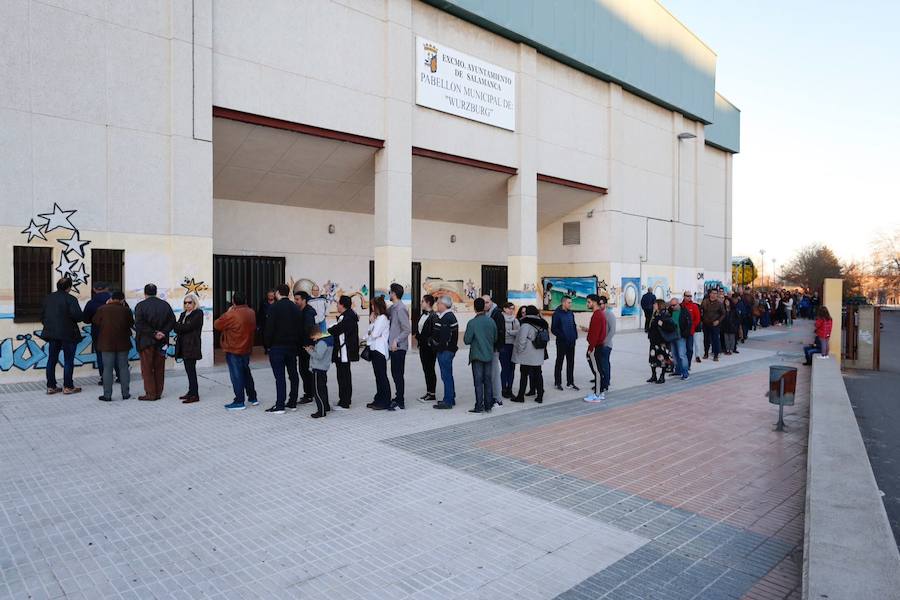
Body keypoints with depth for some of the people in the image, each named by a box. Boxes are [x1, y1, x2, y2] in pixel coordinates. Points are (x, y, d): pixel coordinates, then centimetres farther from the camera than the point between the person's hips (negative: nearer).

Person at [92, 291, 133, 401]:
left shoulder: (102, 309, -7)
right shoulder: (125, 310, -6)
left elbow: (94, 322, 6)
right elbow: (131, 323, 7)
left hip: (107, 343, -1)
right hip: (123, 343, 1)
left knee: (107, 369, 4)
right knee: (123, 368, 8)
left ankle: (107, 395, 5)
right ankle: (125, 393, 12)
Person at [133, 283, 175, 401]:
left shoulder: (141, 305, -8)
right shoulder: (165, 304, 5)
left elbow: (139, 324, -18)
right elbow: (172, 321, 0)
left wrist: (153, 333, -15)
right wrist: (163, 332, -8)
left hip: (146, 341, -4)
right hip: (161, 342, 4)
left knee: (147, 369, 4)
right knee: (159, 368, 11)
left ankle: (150, 394, 4)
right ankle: (158, 393, 16)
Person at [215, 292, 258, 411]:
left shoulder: (231, 315, -19)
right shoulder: (251, 312, 3)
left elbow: (217, 325, -8)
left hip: (233, 350, -7)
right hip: (246, 349, 7)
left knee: (236, 375, -1)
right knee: (246, 373, 18)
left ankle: (239, 401, 3)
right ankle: (252, 397, 24)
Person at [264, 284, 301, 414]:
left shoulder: (274, 307, -10)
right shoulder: (296, 308, 9)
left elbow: (269, 328, -13)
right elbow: (300, 328, 10)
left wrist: (267, 344, -3)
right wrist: (297, 344, 13)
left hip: (277, 346, -6)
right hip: (292, 346, 6)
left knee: (279, 376, -6)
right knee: (293, 375, 10)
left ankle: (279, 406, -5)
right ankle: (292, 403, 16)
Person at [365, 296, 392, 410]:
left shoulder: (382, 318, -12)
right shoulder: (377, 318, 17)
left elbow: (374, 334, -18)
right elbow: (370, 332, 12)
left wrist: (369, 334, 3)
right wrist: (371, 322, 0)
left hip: (380, 350, -9)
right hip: (374, 349, 9)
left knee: (382, 376, -6)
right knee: (378, 376, 12)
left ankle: (385, 402, -2)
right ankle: (379, 400, 19)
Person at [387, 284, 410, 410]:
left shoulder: (401, 309, -16)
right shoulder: (392, 307, 11)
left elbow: (407, 329, -19)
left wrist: (396, 340, -22)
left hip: (399, 347, -9)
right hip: (393, 346, 9)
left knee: (398, 374, -2)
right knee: (395, 373, 16)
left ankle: (400, 401, 5)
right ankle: (399, 398, 26)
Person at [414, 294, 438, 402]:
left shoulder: (433, 316, -15)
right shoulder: (422, 315, 13)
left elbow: (434, 332, -18)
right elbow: (418, 329, 20)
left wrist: (429, 342, -17)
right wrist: (416, 336, 5)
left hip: (430, 347, -9)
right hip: (422, 346, 9)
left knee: (430, 369, -1)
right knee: (426, 369, 13)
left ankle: (432, 394, 7)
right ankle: (428, 392, 21)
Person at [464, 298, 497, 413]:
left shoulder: (472, 323, -15)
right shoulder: (491, 321, -2)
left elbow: (467, 340, -12)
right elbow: (495, 339, 6)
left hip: (477, 356, -4)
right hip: (489, 355, 4)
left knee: (478, 381, 2)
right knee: (488, 380, 11)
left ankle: (479, 406, 3)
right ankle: (488, 405, 17)